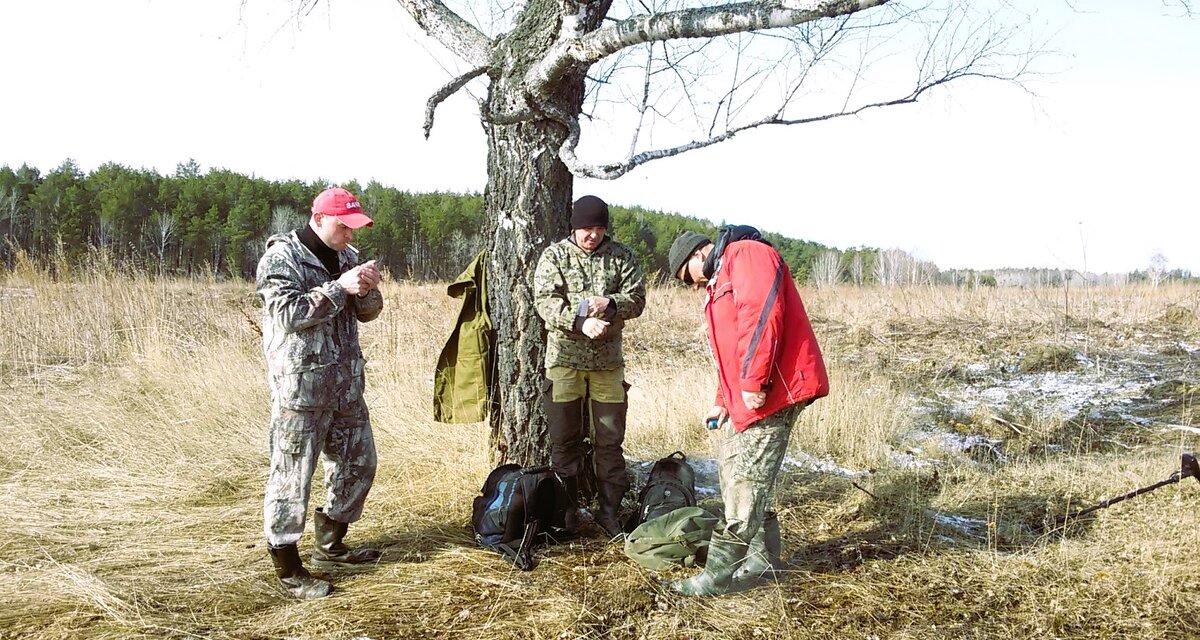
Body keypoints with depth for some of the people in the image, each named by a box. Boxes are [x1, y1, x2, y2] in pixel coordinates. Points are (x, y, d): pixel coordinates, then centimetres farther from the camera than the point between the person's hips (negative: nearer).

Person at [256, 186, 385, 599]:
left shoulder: (346, 256, 11)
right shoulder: (281, 257, -10)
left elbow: (367, 313, 12)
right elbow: (289, 313, -21)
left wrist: (368, 290, -10)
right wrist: (340, 287, -23)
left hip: (347, 384, 8)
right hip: (300, 386, -8)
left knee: (358, 464, 15)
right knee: (292, 476, -2)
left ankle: (330, 546, 33)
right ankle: (287, 567, 11)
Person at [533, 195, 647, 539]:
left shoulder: (621, 256, 4)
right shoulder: (554, 255, -1)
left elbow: (637, 298, -1)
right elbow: (546, 301, -11)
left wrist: (609, 303, -22)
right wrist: (581, 320, -26)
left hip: (608, 360, 2)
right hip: (565, 358, -1)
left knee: (610, 440, 7)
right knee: (564, 439, 7)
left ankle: (610, 511, 17)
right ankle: (566, 511, 19)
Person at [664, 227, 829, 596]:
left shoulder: (748, 255, -7)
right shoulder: (720, 281, 25)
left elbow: (762, 317, -22)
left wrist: (754, 382, -24)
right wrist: (723, 402, 24)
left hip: (771, 392, -11)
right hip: (745, 397, 11)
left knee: (746, 482, -7)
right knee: (733, 472, 13)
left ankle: (719, 575, -4)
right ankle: (763, 559, 21)